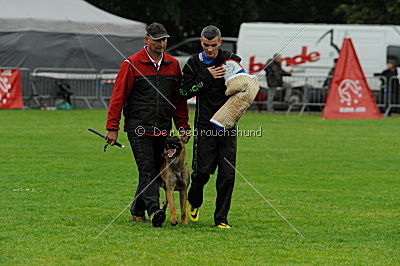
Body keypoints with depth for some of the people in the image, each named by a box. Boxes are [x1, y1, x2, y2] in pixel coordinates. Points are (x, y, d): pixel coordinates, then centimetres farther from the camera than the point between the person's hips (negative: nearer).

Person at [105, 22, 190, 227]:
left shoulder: (173, 65, 11)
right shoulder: (132, 64, -4)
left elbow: (179, 99, 16)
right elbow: (118, 97, -5)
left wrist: (183, 127, 10)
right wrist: (112, 128, -10)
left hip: (162, 130, 5)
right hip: (138, 128, -5)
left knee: (155, 170, 8)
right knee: (147, 169, -14)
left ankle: (137, 210, 21)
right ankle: (154, 210, -24)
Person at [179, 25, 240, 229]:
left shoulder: (230, 60, 3)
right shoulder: (194, 63, 2)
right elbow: (185, 92, -5)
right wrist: (207, 77, -13)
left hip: (228, 125, 1)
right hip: (204, 126, -1)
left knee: (227, 173, -4)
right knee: (203, 170, -3)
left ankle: (221, 218, 6)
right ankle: (194, 202, 28)